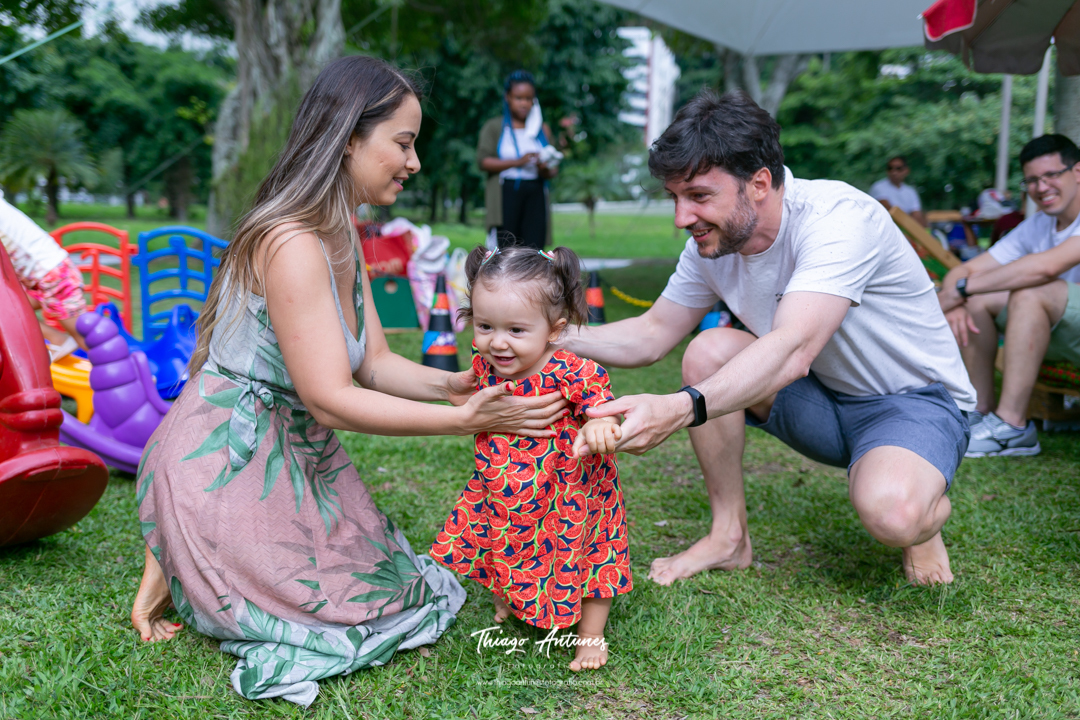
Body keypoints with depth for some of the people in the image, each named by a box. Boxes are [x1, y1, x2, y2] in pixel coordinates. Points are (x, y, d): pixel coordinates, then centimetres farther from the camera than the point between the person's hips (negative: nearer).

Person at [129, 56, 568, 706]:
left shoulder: (341, 238, 6)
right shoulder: (291, 244, -26)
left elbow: (375, 363, 5)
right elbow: (330, 400, -27)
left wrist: (453, 384, -13)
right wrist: (463, 420, -30)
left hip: (295, 456, 9)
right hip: (226, 467, -9)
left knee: (391, 575, 11)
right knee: (362, 602, 0)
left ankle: (191, 561, 18)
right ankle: (173, 571, 9)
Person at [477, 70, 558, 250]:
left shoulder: (542, 129, 17)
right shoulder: (494, 127, 8)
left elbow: (554, 169, 14)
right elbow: (483, 161, -4)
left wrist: (545, 170, -11)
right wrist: (517, 162, -15)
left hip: (536, 194, 3)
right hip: (505, 193, -3)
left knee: (534, 249, -8)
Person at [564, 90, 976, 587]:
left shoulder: (838, 218, -29)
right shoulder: (710, 245, -7)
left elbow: (792, 351, -43)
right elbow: (651, 336, 1)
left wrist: (680, 409, -57)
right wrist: (557, 338, -17)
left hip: (914, 401, -6)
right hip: (822, 401, 7)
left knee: (890, 514, -36)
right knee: (709, 350, -17)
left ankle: (928, 514, 3)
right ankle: (730, 535, -3)